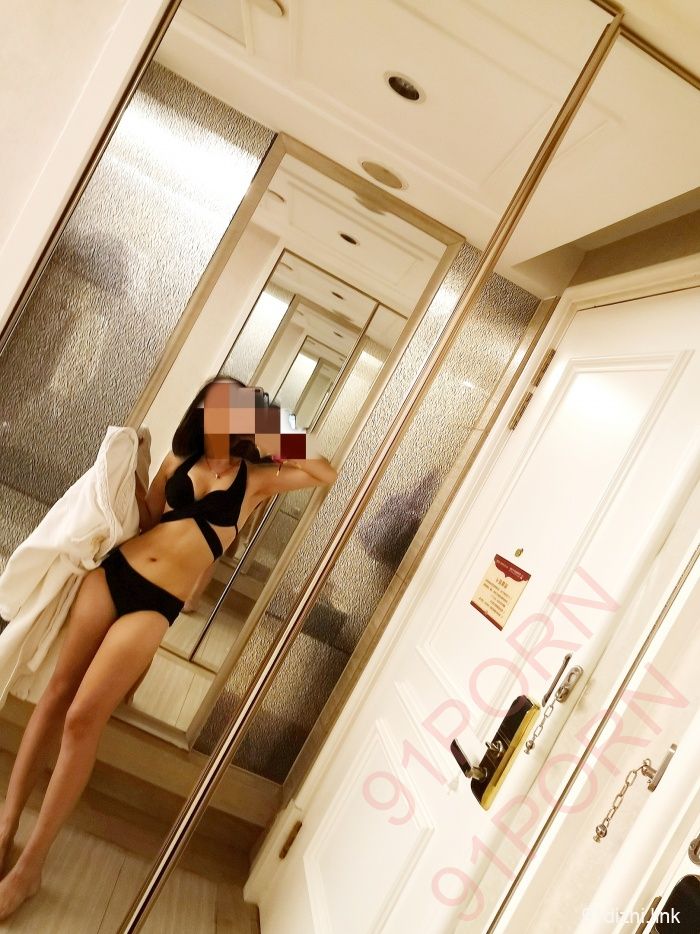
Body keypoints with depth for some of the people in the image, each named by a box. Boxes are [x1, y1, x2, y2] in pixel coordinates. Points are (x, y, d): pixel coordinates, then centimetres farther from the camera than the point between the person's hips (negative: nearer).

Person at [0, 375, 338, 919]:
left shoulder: (258, 477, 2)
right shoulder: (180, 459, 13)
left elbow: (329, 475, -1)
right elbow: (144, 519, 15)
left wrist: (277, 445, -6)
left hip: (157, 603, -4)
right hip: (114, 572, 4)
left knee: (83, 717, -6)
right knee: (57, 691, 6)